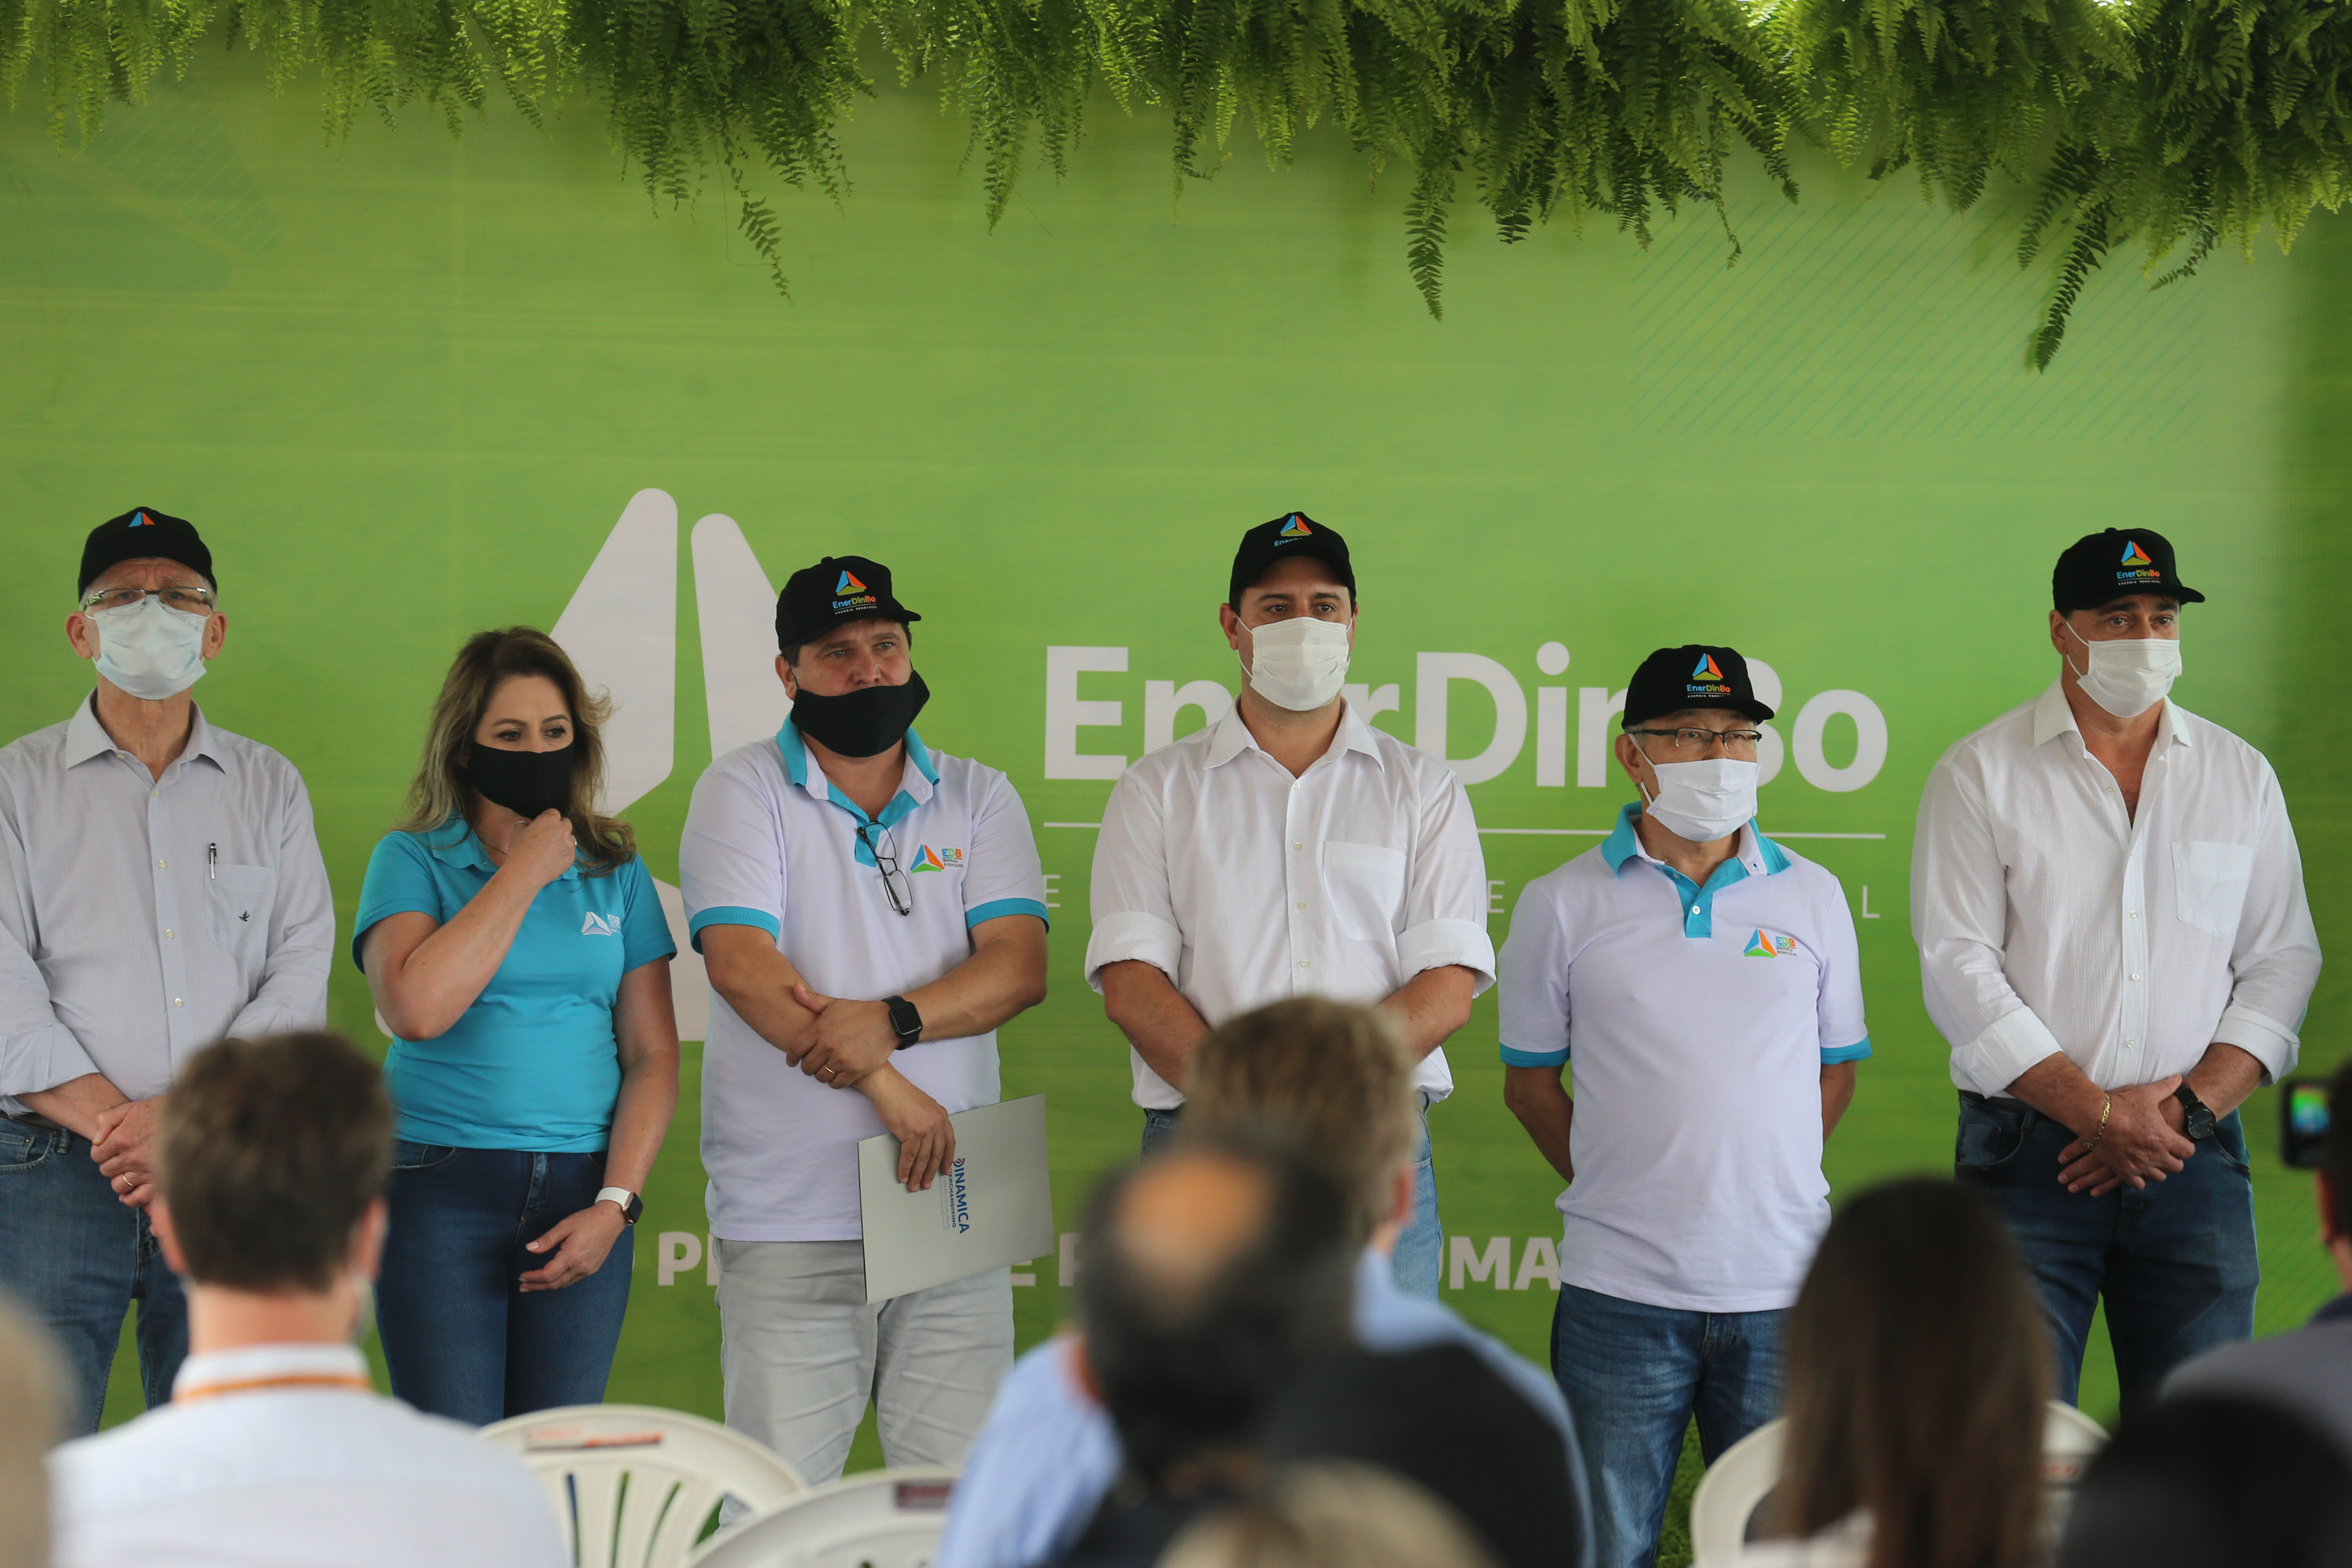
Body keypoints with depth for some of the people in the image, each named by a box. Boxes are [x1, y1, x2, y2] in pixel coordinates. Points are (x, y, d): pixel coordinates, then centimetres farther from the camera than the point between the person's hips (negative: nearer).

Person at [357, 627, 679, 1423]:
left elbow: (653, 1056, 9)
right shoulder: (412, 860, 4)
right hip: (442, 1186, -3)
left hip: (581, 1193, 3)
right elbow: (416, 1008, -15)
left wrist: (615, 1205, -4)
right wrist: (524, 874, -7)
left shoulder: (617, 871, 12)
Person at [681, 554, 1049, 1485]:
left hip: (953, 1207, 3)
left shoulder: (979, 798, 12)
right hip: (789, 1218, -2)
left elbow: (1020, 966, -1)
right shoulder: (742, 794, 3)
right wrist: (885, 1085, -16)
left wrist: (894, 1021, -19)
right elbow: (742, 966, -10)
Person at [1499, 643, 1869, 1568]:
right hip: (1619, 1290, -1)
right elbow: (1529, 1080, 9)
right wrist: (1618, 1184, 4)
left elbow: (1836, 1067, 16)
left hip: (1782, 1287, 2)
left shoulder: (1811, 898, 7)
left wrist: (1764, 1187, 7)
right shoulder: (1561, 906, 2)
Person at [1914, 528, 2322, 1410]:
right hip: (2029, 1156, -2)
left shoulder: (2240, 777, 12)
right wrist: (2100, 1113, -11)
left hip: (2196, 1155, 3)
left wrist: (2189, 1108, -5)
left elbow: (2282, 961, 10)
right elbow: (1959, 972, -5)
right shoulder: (1980, 775, 2)